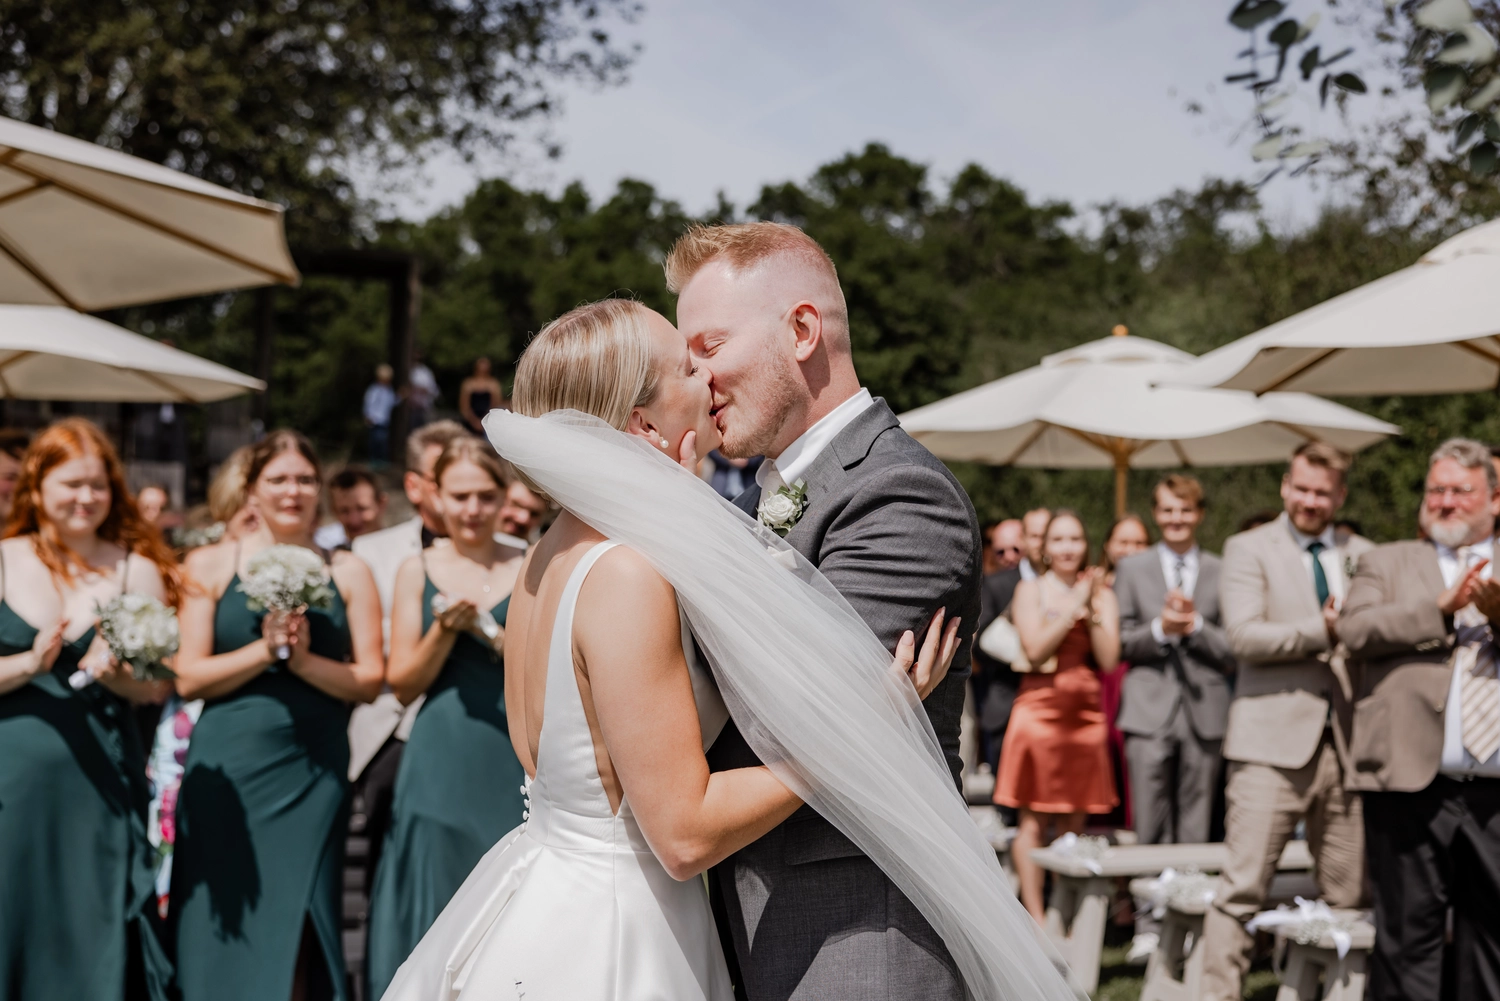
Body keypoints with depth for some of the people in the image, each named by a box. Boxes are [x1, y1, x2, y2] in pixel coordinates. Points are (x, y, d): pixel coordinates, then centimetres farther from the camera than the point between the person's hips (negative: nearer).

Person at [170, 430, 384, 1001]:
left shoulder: (347, 573, 7)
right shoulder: (211, 565, 5)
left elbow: (370, 680, 1)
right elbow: (188, 677, -1)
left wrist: (303, 657, -13)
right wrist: (264, 650, -12)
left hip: (313, 771, 1)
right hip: (227, 770, 0)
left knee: (295, 927, 1)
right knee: (226, 927, 2)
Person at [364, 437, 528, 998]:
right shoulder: (418, 571, 6)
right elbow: (402, 685, 3)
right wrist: (445, 629, -11)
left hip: (518, 759, 0)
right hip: (442, 764, 0)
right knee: (438, 900, 2)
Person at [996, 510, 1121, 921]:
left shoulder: (1101, 594, 12)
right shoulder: (1030, 590, 5)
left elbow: (1109, 659, 1)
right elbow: (1035, 650, -9)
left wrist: (1093, 609, -7)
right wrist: (1074, 606, -10)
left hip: (1085, 714, 3)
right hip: (1040, 711, -3)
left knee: (1073, 823, 5)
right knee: (1033, 821, -4)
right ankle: (1034, 917, -1)